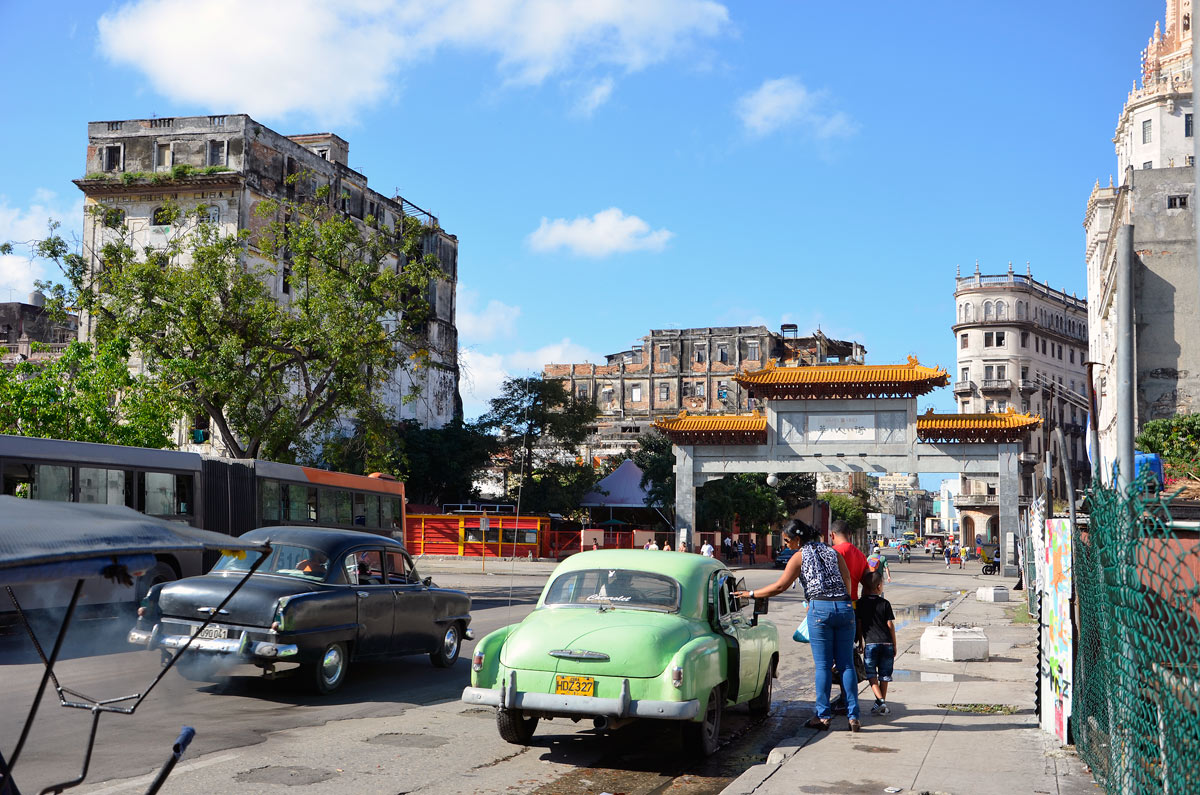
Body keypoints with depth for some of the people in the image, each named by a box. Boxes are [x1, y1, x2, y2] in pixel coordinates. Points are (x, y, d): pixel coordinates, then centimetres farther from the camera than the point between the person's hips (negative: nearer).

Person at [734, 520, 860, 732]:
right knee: (846, 664, 5)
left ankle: (823, 716, 3)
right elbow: (847, 581, 9)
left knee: (822, 665, 1)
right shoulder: (833, 553, 18)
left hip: (820, 608, -4)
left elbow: (780, 586, 0)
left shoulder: (800, 556, 5)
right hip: (845, 607, 4)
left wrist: (751, 594, 7)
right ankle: (853, 716, 1)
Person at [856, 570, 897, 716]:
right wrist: (894, 644, 10)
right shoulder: (885, 603, 1)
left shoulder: (861, 604, 2)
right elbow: (890, 625, 1)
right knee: (884, 675, 9)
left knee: (871, 674, 5)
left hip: (870, 643, -1)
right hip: (886, 643, 1)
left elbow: (859, 625, 3)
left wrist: (860, 643, 12)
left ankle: (880, 700, -11)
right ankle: (883, 704, 13)